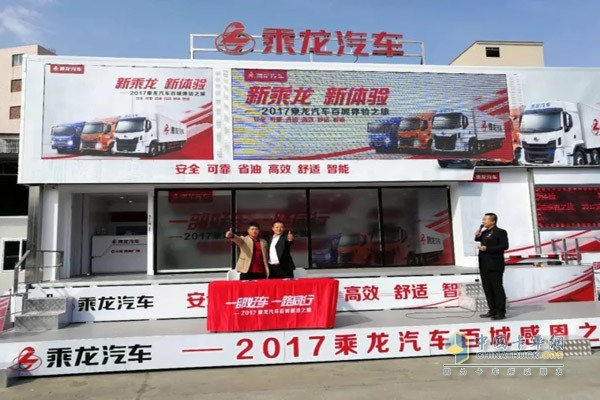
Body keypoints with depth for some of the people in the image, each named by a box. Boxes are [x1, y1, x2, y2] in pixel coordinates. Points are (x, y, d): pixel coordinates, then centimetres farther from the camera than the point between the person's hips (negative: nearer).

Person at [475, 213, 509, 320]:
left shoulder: (500, 232, -6)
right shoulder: (484, 232, 15)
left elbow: (504, 246, -17)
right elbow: (480, 243, 24)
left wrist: (487, 248, -19)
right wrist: (478, 236, 5)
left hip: (494, 265, -8)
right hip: (484, 265, 8)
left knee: (497, 288, -3)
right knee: (487, 289, 11)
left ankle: (501, 312, 2)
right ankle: (492, 311, 19)